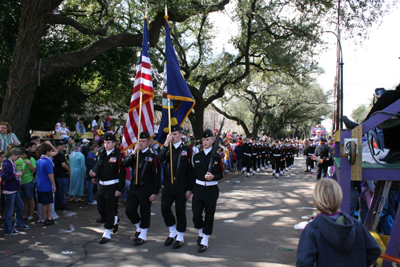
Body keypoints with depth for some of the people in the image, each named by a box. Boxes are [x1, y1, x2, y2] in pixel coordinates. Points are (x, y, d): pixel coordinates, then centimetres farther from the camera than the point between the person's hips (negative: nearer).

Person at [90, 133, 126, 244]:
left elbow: (122, 172, -12)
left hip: (113, 186, -6)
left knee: (110, 209, -1)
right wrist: (94, 174, -20)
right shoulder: (101, 153, 6)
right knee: (100, 208, 12)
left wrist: (119, 189, -15)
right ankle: (114, 221, 39)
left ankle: (107, 234, 10)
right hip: (101, 184, 6)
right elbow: (97, 165, 4)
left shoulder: (119, 154, -11)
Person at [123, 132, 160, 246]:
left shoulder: (153, 156, -5)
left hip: (146, 190, -4)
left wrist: (155, 192, -10)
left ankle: (143, 235, 20)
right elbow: (125, 164, -9)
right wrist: (134, 152, -17)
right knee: (129, 211, 4)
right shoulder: (135, 154, 9)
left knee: (145, 213, 5)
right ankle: (139, 227, 31)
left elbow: (156, 176, -7)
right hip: (133, 188, 5)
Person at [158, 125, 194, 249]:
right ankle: (172, 232, 22)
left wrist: (189, 188, -6)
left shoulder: (186, 149, -1)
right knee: (164, 209, -2)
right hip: (168, 185, 3)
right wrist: (166, 143, -19)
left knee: (180, 211, 4)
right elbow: (160, 159, -14)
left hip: (181, 186, -3)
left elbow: (190, 170, -3)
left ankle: (180, 237, 20)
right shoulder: (167, 148, 8)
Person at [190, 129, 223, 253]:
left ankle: (205, 241, 15)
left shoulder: (217, 157, -1)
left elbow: (221, 174, 1)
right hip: (198, 188, 2)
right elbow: (193, 174, 9)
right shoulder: (196, 157, 6)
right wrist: (191, 191, 8)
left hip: (211, 189, -2)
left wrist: (213, 176, -21)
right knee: (196, 215, -2)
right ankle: (201, 233, 28)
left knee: (209, 216, 3)